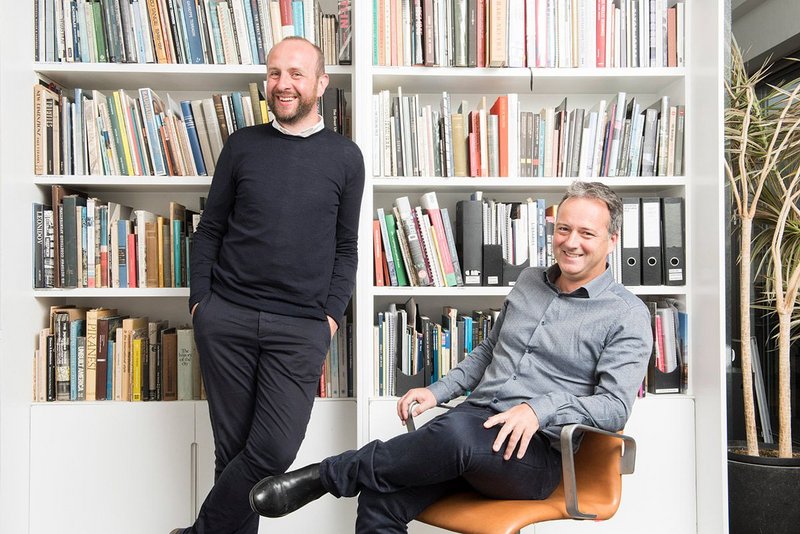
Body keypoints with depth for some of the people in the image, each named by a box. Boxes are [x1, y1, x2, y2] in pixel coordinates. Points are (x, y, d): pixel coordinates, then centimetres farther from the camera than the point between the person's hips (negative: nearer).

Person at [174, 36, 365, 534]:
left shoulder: (345, 157, 5)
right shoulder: (242, 145, 8)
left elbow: (346, 247, 8)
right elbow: (210, 229, 11)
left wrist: (332, 315, -1)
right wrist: (199, 300, 3)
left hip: (301, 326, -1)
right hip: (226, 317, 1)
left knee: (273, 451, -5)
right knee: (232, 446, 7)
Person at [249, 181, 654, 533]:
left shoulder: (627, 316, -1)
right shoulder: (529, 282, 18)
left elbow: (615, 406, -10)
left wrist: (539, 410, -24)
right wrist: (437, 391, 12)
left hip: (536, 450, -5)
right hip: (476, 419, 5)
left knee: (456, 433, -40)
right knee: (380, 499, -23)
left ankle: (328, 475, -21)